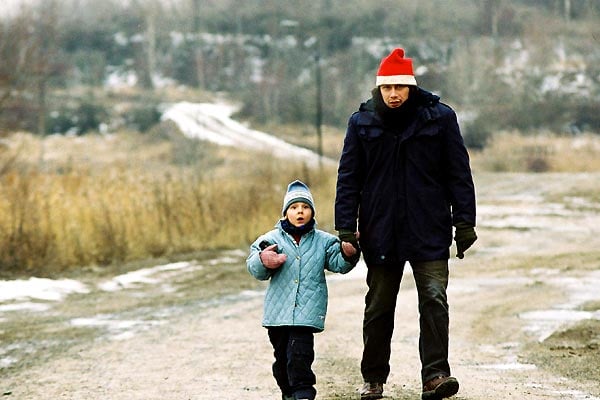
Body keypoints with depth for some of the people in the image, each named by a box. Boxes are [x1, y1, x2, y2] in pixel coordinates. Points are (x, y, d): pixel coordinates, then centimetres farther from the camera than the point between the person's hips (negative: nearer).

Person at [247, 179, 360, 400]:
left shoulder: (324, 241, 6)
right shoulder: (271, 239, 4)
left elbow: (338, 264, 0)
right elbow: (253, 267, -1)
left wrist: (348, 254, -22)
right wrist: (263, 261, -24)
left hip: (307, 310, -2)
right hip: (278, 310, 2)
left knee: (300, 352, -15)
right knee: (282, 355, 10)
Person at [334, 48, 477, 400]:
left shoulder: (440, 117, -1)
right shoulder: (362, 122, 3)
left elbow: (458, 173, 2)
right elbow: (348, 179, 4)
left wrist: (464, 222, -2)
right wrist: (346, 228, -2)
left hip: (430, 232, -1)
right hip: (381, 232, 1)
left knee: (434, 299, -13)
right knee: (379, 307, 9)